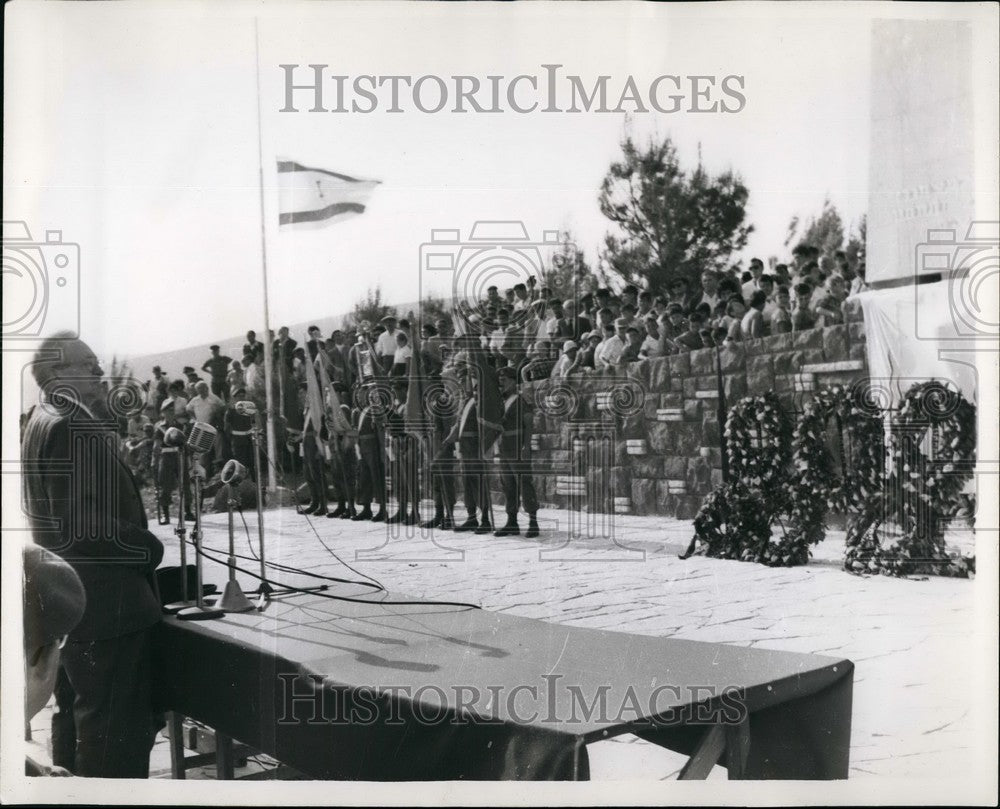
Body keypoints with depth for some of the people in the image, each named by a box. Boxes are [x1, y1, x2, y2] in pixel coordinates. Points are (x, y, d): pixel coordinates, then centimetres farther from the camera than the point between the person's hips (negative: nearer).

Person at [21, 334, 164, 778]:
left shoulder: (49, 421, 15)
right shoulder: (68, 426, -17)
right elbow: (82, 526, -23)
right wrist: (148, 549, -12)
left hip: (95, 602, 11)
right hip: (103, 604, -11)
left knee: (131, 725, 19)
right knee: (109, 730, -1)